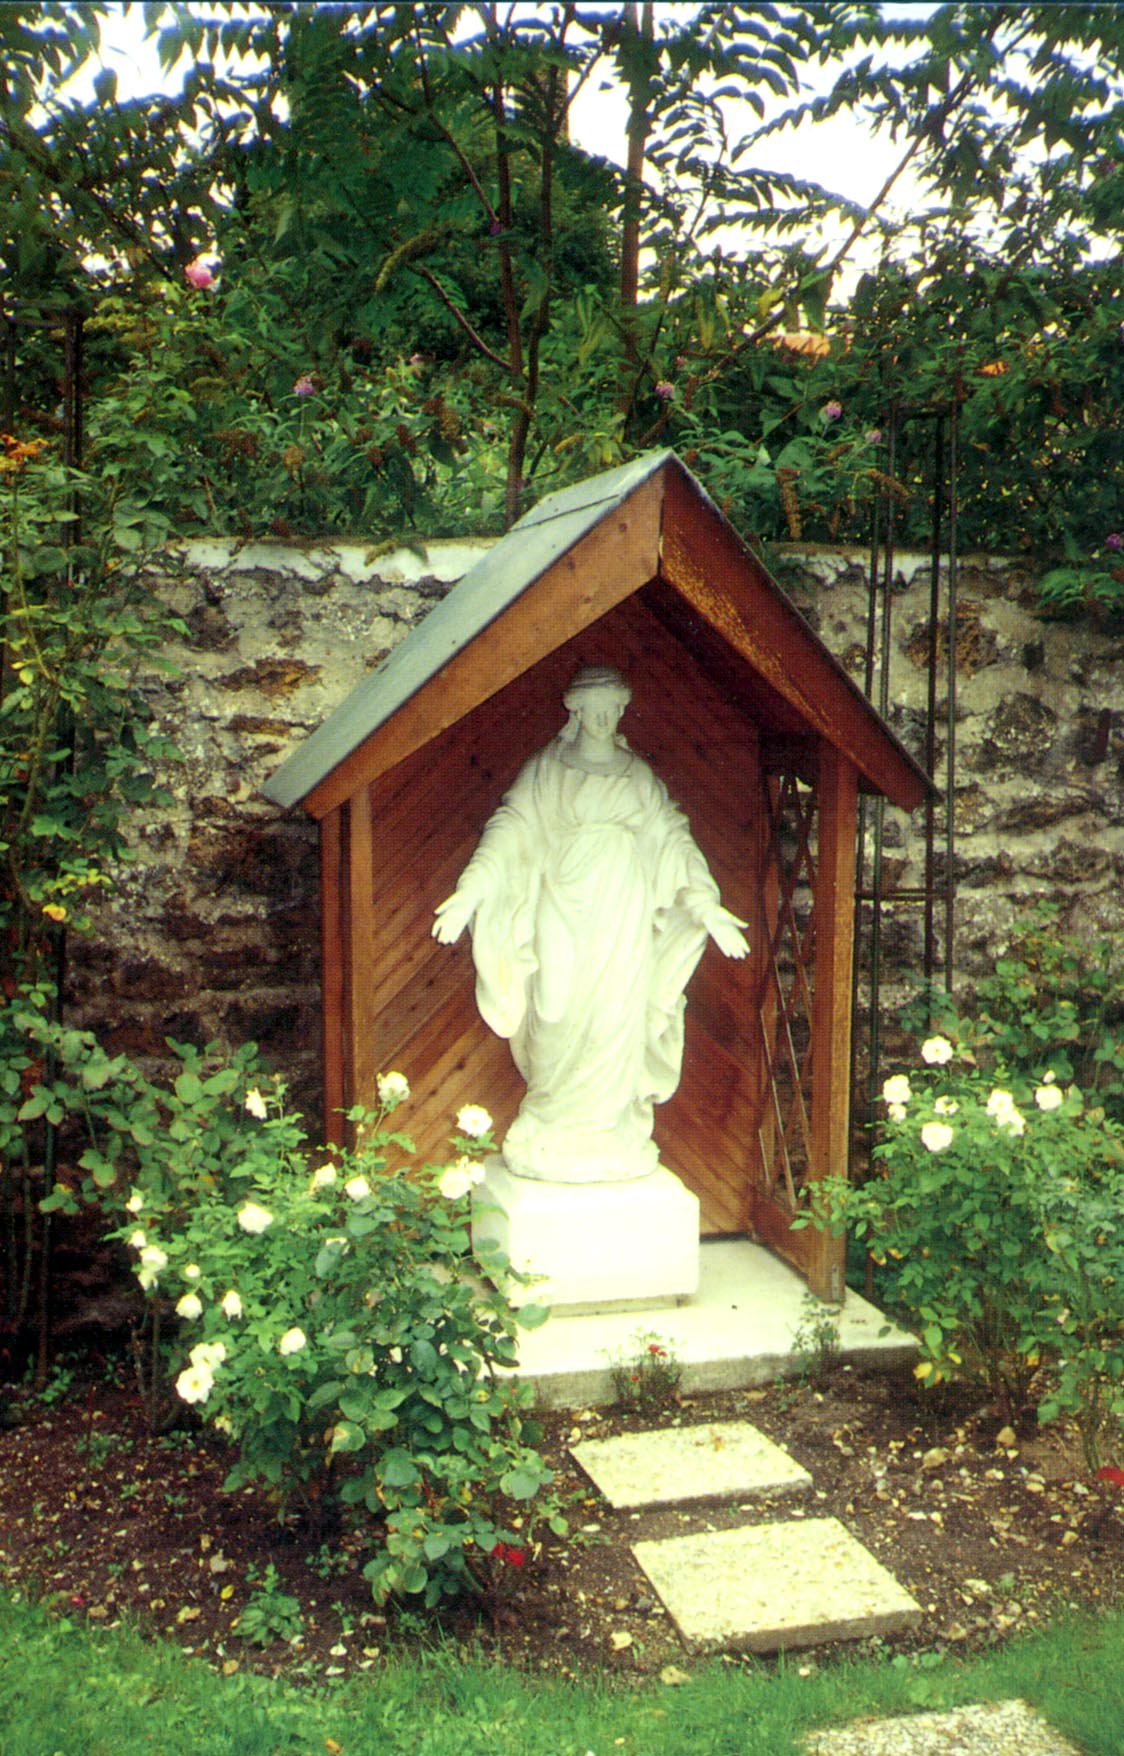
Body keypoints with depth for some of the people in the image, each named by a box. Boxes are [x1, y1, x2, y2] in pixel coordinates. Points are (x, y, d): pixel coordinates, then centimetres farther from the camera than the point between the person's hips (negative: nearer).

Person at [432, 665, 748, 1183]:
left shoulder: (640, 778, 12)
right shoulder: (545, 771, 7)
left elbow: (674, 839, 7)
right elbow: (511, 829, -3)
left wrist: (704, 902, -6)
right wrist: (473, 888, -18)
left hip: (621, 919, 2)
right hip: (562, 916, -1)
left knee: (615, 1019, -2)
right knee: (559, 1024, -5)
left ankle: (608, 1137, 8)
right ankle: (553, 1141, 6)